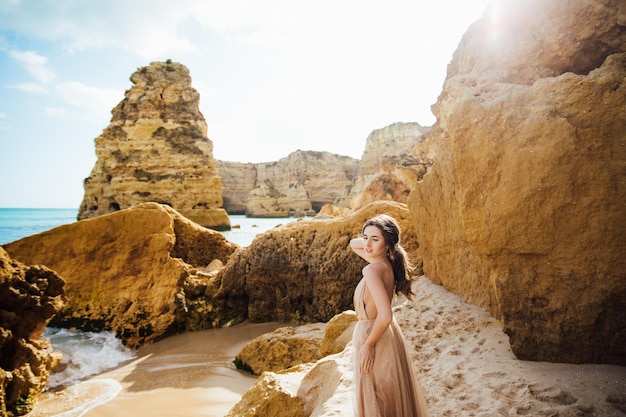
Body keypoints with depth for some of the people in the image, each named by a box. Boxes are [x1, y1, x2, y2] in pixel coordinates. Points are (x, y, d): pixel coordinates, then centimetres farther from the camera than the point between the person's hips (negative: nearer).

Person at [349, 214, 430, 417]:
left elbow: (385, 316, -34)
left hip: (372, 335, -8)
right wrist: (369, 240, -6)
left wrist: (367, 345, -20)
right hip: (388, 334, 8)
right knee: (392, 397, 26)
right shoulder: (386, 261, -3)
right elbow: (353, 244, 14)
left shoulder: (372, 270, -27)